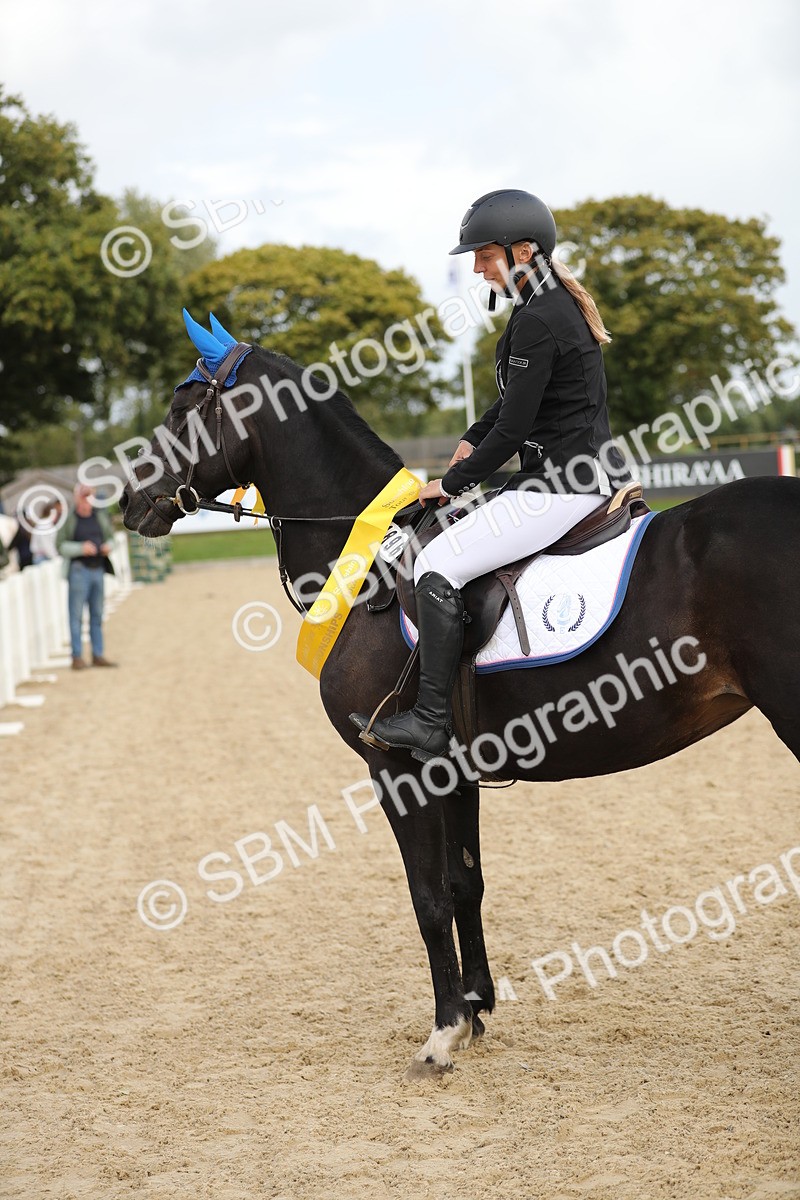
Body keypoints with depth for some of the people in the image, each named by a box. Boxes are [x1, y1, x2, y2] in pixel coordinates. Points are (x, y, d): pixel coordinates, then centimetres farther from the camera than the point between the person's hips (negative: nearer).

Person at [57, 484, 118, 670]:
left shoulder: (100, 515, 8)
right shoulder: (69, 518, -7)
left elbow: (110, 536, 18)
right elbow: (60, 546, -8)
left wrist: (108, 546, -3)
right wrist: (81, 548, -20)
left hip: (98, 569, 5)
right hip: (79, 569, -5)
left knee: (97, 616, 10)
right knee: (76, 615, -4)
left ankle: (98, 655, 16)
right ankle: (77, 657, -2)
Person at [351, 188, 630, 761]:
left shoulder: (537, 321, -18)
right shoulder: (559, 303, 13)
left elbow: (513, 429, -18)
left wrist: (452, 483, -7)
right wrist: (471, 440, 15)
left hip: (562, 487, -11)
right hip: (588, 476, 11)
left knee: (437, 565, -12)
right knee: (463, 538, 23)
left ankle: (431, 722, -11)